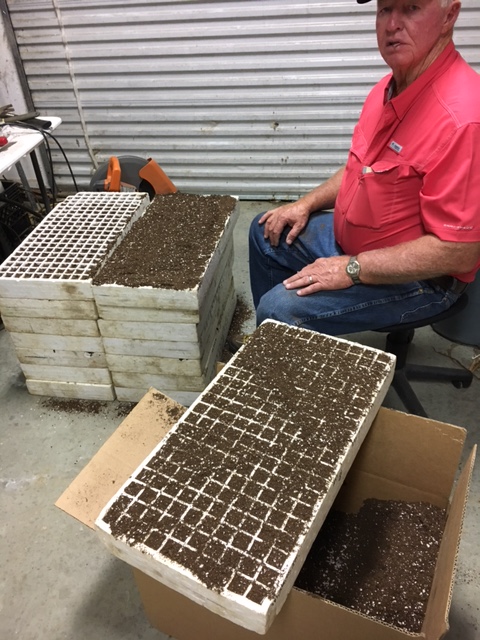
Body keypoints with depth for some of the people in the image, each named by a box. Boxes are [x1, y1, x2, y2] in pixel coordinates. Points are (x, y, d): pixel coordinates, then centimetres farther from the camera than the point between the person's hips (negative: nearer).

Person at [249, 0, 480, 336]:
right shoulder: (389, 89, 1)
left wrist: (352, 269, -25)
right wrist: (307, 204, 5)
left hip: (417, 276, -9)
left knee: (280, 309, -22)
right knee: (265, 232, 18)